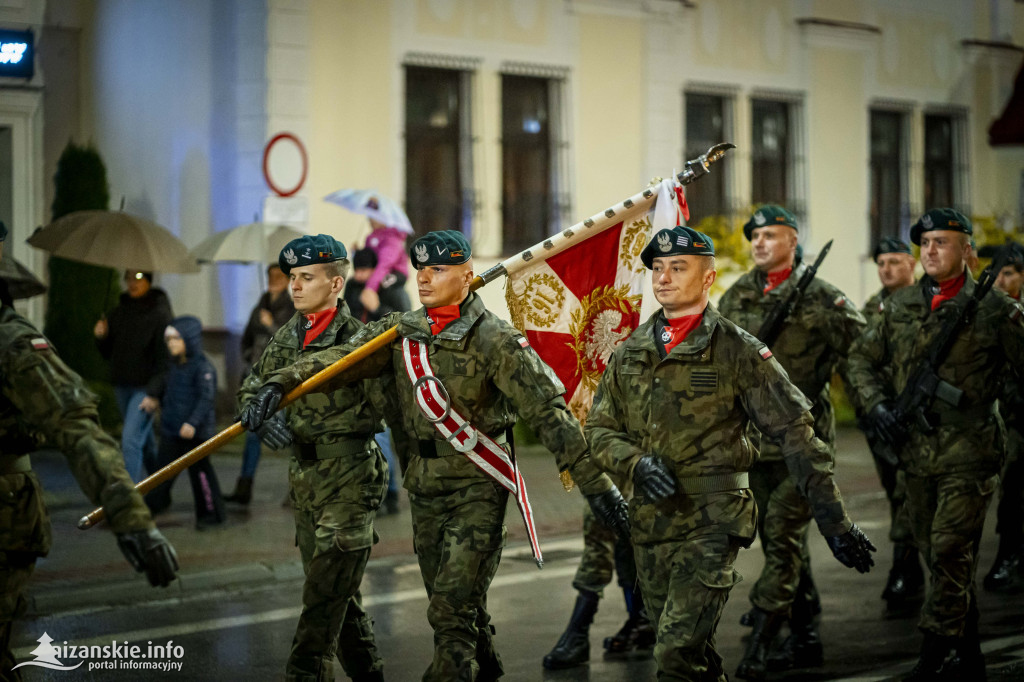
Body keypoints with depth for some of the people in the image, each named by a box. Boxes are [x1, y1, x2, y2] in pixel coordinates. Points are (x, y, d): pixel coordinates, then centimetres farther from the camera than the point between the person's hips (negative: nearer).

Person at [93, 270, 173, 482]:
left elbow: (164, 357, -13)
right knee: (145, 440, 17)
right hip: (122, 385, 7)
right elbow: (108, 353, 16)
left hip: (144, 388, -6)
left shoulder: (160, 313, -10)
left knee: (131, 439, -16)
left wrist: (153, 393, -18)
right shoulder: (120, 311, 9)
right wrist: (102, 338, -6)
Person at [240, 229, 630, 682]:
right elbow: (340, 360, -4)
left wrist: (596, 485, -16)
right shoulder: (399, 332, 6)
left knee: (452, 610, -13)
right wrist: (280, 384, -22)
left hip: (476, 490, -6)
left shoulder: (495, 340, -10)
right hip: (423, 489, 6)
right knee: (455, 607, 16)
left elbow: (549, 413, -13)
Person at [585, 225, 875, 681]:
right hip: (650, 524, 6)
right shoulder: (630, 352, 12)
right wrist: (638, 463, -9)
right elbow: (599, 429, 14)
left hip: (711, 523, -6)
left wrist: (834, 521, -9)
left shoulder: (736, 350, -4)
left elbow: (794, 435, -5)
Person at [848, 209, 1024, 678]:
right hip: (916, 452, 5)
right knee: (937, 556, 11)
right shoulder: (900, 306, 9)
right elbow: (862, 359, 16)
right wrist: (876, 404, 2)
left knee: (950, 553, -11)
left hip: (969, 451, -5)